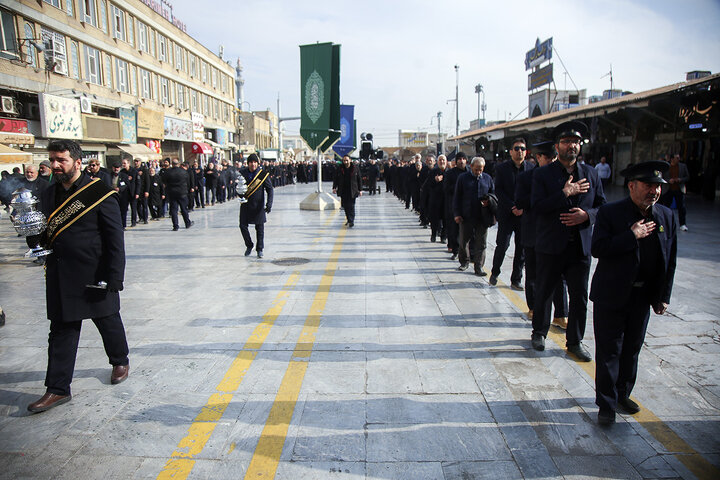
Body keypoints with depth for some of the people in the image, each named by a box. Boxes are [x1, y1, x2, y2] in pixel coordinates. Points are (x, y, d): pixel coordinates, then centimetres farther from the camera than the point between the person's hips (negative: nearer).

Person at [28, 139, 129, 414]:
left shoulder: (100, 194, -11)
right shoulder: (48, 195, 7)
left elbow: (115, 240, -13)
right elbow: (45, 233, 17)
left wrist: (114, 278, -16)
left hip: (95, 277, -4)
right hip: (61, 280, 5)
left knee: (108, 322, 15)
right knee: (61, 332, 9)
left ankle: (120, 361, 39)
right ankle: (58, 389, 18)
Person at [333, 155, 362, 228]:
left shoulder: (355, 168, -1)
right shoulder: (340, 169, 4)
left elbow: (359, 180, 4)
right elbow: (336, 179, 8)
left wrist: (360, 190, 1)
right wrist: (334, 187, -4)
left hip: (352, 191, -3)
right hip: (343, 191, 3)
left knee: (351, 206, -8)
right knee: (345, 205, 8)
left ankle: (351, 221, -4)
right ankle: (349, 219, 24)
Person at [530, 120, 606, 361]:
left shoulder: (591, 173, 9)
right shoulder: (543, 174, -3)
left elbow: (602, 205, 9)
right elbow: (537, 206, -14)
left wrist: (587, 215, -11)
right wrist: (565, 194, -20)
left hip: (581, 247, 3)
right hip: (551, 245, -3)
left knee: (579, 297, 8)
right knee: (543, 293, 11)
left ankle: (575, 341, 23)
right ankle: (539, 332, 31)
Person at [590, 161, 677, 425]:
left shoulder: (667, 216, 4)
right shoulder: (610, 212, -10)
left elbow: (670, 260, 8)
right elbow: (598, 248, -19)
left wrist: (663, 296, 7)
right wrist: (632, 236, -22)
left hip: (643, 297, 5)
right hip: (611, 295, -4)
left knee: (631, 350, 17)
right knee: (608, 352, 2)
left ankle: (622, 394, 36)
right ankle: (606, 403, 15)